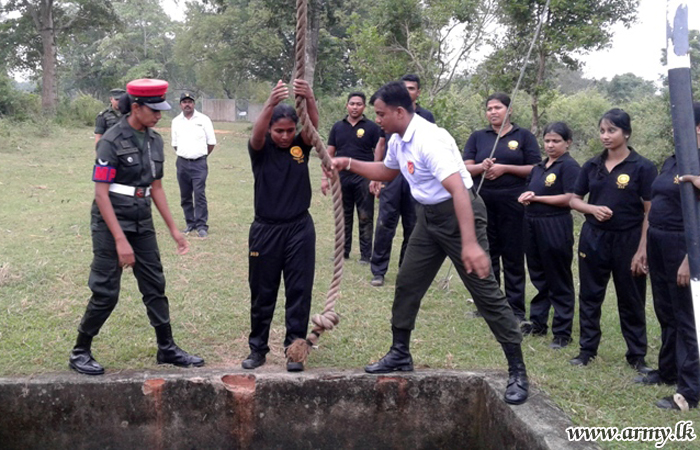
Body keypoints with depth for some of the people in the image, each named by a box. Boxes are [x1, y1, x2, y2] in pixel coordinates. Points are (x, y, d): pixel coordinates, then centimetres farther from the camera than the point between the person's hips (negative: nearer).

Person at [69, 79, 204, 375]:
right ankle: (80, 353, 16)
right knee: (106, 293, -1)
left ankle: (167, 349, 20)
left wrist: (174, 229, 11)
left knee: (155, 286, 9)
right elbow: (101, 193, -17)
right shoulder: (112, 140, -15)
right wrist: (120, 240, -21)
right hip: (111, 224, -6)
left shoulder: (154, 140, 5)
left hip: (142, 223, 7)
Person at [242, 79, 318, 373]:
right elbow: (257, 134, -27)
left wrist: (310, 100, -43)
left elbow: (314, 127, -20)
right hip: (265, 230, -1)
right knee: (262, 294, 9)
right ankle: (257, 348, 23)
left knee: (299, 292, 3)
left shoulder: (301, 145, 1)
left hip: (300, 228, 1)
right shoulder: (261, 149, -4)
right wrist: (271, 103, -48)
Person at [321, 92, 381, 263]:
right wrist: (325, 177, 4)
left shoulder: (371, 127, -1)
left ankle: (366, 254, 9)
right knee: (343, 217, 11)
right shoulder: (338, 127, 8)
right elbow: (330, 154, 11)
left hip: (364, 178, -3)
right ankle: (343, 251, 21)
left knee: (365, 218, 1)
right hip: (341, 178, 3)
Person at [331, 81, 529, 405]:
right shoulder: (398, 141, 4)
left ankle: (517, 371, 2)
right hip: (429, 215, 9)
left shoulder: (430, 140, -26)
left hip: (458, 213, -9)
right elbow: (387, 172, 26)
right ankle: (400, 354, 27)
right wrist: (350, 164, 12)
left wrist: (470, 244, -42)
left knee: (484, 291, -6)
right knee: (407, 284, 12)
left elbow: (459, 190, -35)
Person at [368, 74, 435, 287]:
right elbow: (381, 145, 13)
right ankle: (378, 271, 4)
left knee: (413, 227, 6)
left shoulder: (426, 117, 6)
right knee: (385, 224, -4)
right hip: (391, 175, 0)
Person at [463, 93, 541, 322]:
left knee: (513, 257, 2)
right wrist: (482, 167, -17)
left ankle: (516, 309, 10)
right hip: (483, 203, 3)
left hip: (513, 202, -2)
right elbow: (466, 168, 4)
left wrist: (504, 168, -13)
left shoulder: (524, 136, 4)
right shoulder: (477, 137, 11)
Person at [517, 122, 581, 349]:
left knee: (559, 281, 1)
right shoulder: (539, 167, 16)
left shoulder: (569, 166, -7)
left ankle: (562, 332, 8)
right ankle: (537, 323, 27)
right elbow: (529, 190, 25)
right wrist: (525, 197, 1)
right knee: (538, 277, 16)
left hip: (556, 227, -7)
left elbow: (569, 198, -16)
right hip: (533, 225, 7)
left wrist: (537, 198, -12)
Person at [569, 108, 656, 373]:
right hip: (594, 239, 4)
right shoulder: (592, 166, 6)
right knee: (590, 296, 9)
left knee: (631, 301, 6)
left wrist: (643, 250, -14)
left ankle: (637, 356, 19)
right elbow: (574, 200, 11)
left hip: (627, 240, -3)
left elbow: (650, 212, -8)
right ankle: (587, 349, 22)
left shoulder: (642, 167, -7)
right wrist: (593, 208, -10)